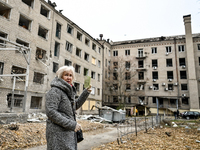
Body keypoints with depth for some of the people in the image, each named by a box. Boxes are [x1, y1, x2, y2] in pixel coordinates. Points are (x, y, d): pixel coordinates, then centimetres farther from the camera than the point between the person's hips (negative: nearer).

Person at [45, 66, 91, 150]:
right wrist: (71, 124, -21)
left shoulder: (68, 91, 13)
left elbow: (75, 106, 23)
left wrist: (86, 93, 12)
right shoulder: (55, 90, -14)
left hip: (69, 132, 9)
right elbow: (51, 112, -22)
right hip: (58, 133, -9)